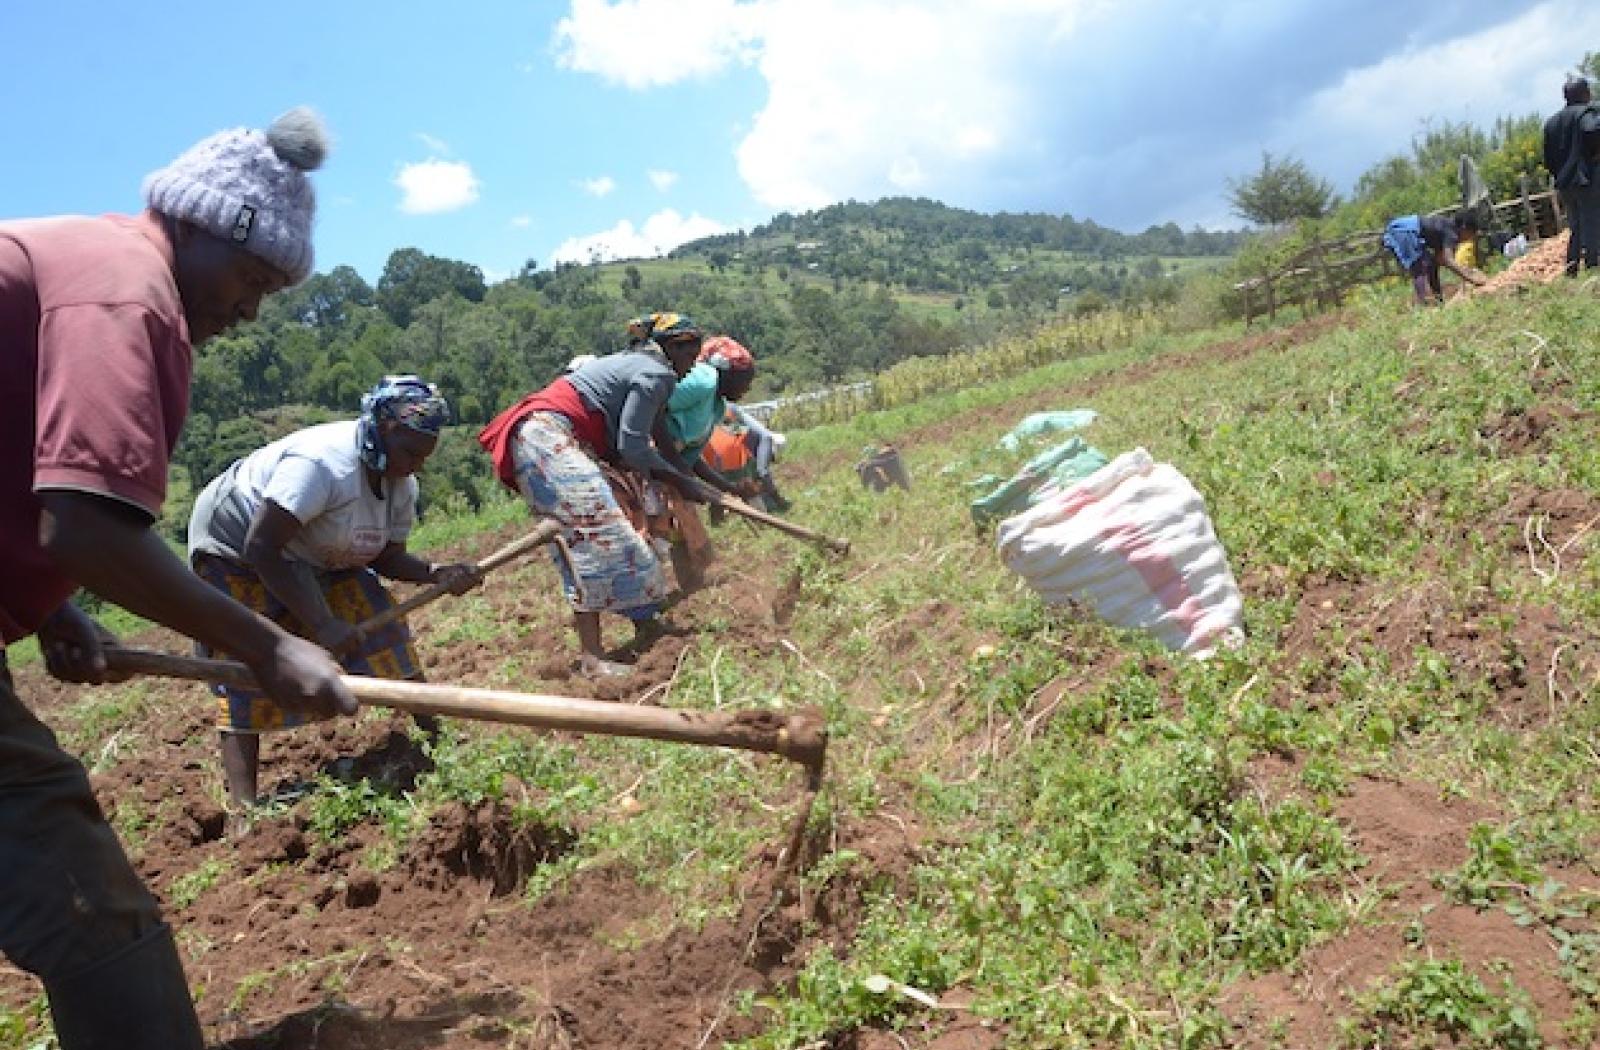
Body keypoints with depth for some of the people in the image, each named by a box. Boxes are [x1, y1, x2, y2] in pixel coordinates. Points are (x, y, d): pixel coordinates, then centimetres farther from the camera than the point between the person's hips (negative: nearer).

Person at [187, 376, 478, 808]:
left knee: (381, 624, -4)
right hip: (235, 543, -7)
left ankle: (433, 734, 6)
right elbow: (260, 548, -37)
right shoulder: (323, 464, -36)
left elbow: (386, 558, -4)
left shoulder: (401, 485, -10)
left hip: (312, 554, 7)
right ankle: (242, 805, -16)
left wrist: (438, 574, -25)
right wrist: (322, 624, -37)